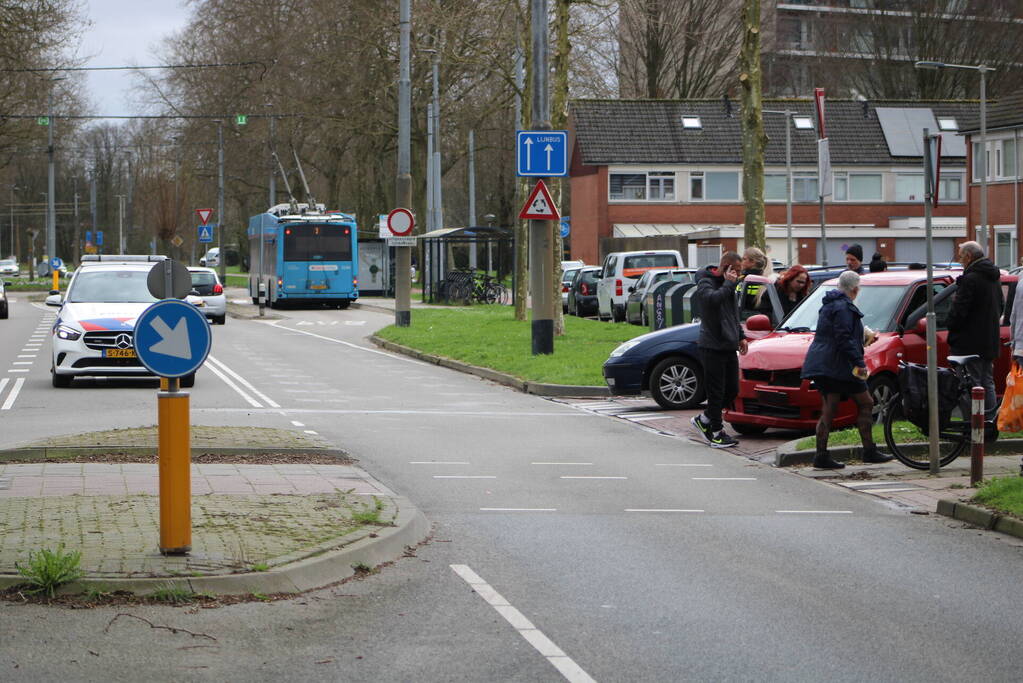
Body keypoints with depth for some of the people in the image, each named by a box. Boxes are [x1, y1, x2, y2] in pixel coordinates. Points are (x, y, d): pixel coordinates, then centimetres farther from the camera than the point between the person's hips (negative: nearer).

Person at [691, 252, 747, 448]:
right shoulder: (705, 283, -10)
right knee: (716, 391, -5)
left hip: (729, 347, 8)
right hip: (712, 347, -8)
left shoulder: (726, 284, 17)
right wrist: (729, 284, -21)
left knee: (732, 390, 9)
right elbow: (713, 299, -33)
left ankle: (704, 420, 24)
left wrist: (740, 336, 22)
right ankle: (716, 432, 1)